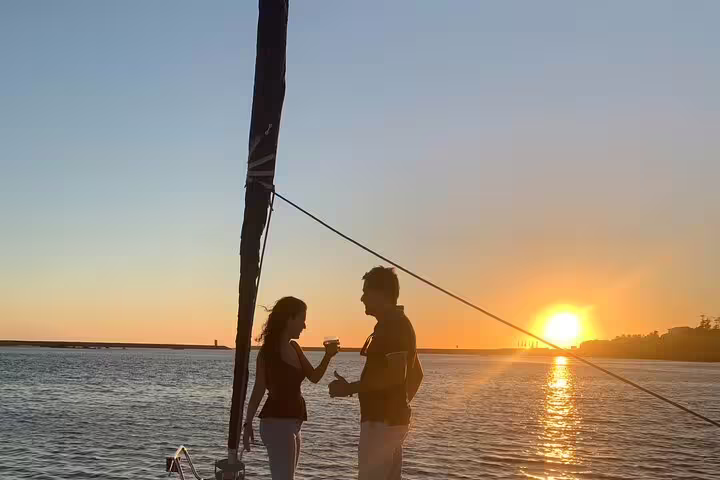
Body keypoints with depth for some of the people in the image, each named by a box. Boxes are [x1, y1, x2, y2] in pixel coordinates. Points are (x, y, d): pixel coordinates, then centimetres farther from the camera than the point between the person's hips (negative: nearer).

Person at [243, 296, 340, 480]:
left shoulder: (294, 348, 11)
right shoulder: (268, 351, -11)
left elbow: (314, 377, 13)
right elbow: (259, 389, -11)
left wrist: (328, 356, -3)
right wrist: (248, 423, -14)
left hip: (292, 422, 9)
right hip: (277, 422, -9)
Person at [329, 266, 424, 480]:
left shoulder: (393, 325, -14)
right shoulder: (397, 324, 17)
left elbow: (395, 375, -25)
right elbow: (416, 374, 25)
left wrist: (350, 388, -19)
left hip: (383, 421, -10)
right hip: (392, 419, 10)